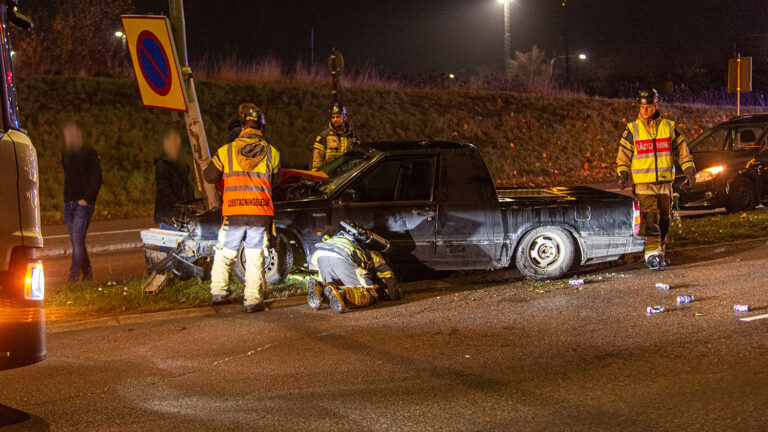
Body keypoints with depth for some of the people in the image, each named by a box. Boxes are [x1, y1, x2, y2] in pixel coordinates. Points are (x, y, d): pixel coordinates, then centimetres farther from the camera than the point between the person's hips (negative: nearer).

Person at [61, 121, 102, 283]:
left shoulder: (89, 153, -6)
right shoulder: (66, 155, 15)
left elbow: (96, 179, -9)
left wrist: (86, 198, -16)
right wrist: (67, 199, 14)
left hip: (84, 203, -7)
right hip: (69, 202, 7)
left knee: (77, 239, -15)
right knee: (75, 240, 7)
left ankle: (74, 274, -16)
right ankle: (87, 271, 18)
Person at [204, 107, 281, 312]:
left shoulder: (226, 151, 1)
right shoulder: (272, 153, 3)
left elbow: (209, 177, 11)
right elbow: (276, 180, 16)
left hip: (233, 213, 0)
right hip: (260, 213, 0)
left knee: (224, 253, 16)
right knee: (255, 257, 6)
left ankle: (218, 290, 13)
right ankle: (253, 299, 4)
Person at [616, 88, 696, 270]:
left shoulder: (669, 127, 7)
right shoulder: (632, 130, 2)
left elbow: (681, 149, 13)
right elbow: (624, 154, 6)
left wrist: (689, 168, 4)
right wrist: (623, 173, -7)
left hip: (665, 182, 3)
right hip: (643, 182, -3)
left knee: (664, 219, 11)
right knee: (650, 217, -15)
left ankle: (660, 252, 27)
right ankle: (652, 254, -18)